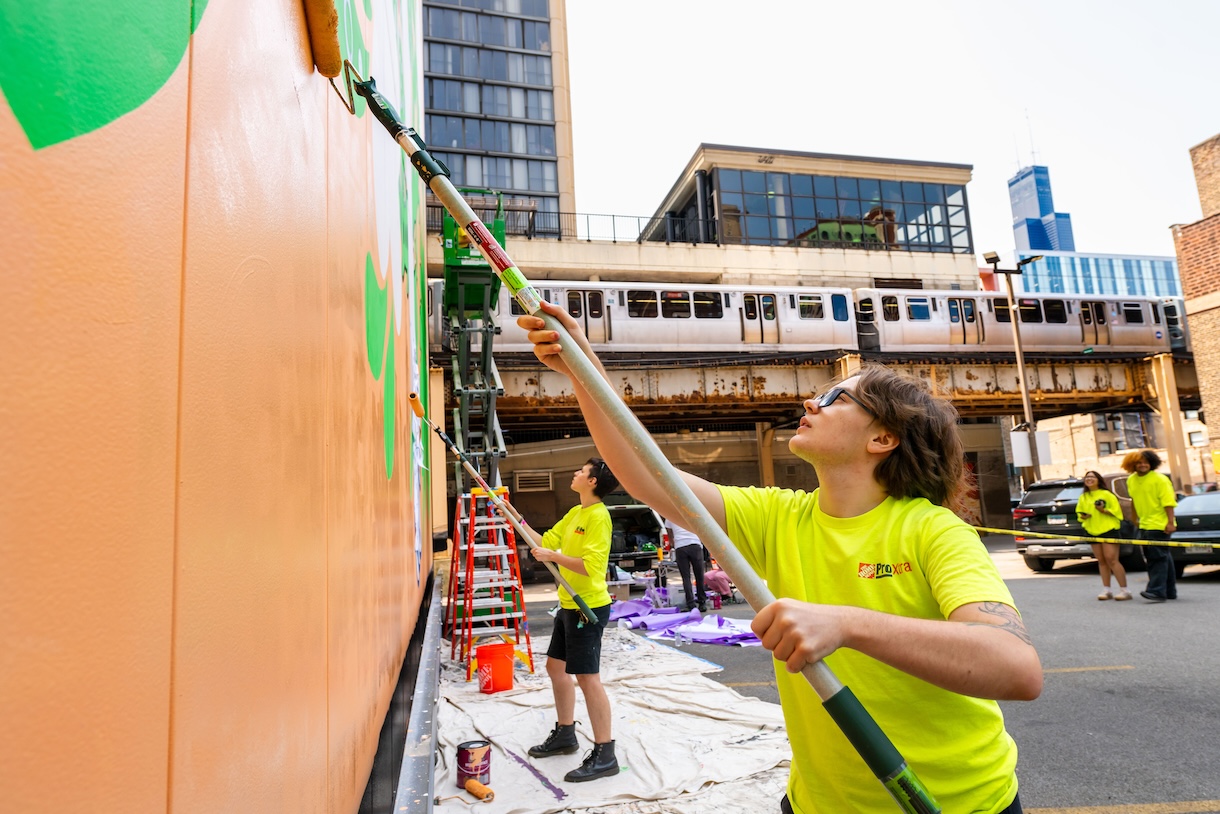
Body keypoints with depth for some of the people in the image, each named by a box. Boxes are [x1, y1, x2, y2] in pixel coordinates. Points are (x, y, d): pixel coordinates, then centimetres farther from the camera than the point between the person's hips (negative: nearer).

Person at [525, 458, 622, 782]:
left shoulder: (598, 516, -18)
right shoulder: (574, 513, 11)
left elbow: (590, 566, -25)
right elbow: (546, 542, 14)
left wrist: (553, 556, -21)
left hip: (589, 606, -10)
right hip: (569, 604, 10)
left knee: (587, 677, -6)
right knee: (556, 666, 19)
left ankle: (604, 755, 5)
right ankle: (565, 734, 35)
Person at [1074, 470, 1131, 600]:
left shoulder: (1107, 494, -3)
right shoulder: (1083, 497, 12)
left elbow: (1116, 511, -5)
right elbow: (1079, 512, 20)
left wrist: (1103, 510, -20)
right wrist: (1083, 516, -1)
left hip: (1109, 530, -5)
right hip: (1092, 532, 5)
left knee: (1111, 560, -10)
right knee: (1101, 561, 7)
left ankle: (1124, 590, -4)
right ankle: (1106, 590, 10)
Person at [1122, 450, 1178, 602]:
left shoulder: (1160, 479, -11)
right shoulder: (1131, 481, 10)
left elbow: (1168, 502, -15)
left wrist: (1170, 522, -21)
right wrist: (1136, 517, 21)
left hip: (1159, 525, -8)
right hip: (1144, 525, 8)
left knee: (1158, 557, -10)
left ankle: (1157, 591, -11)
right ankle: (1169, 591, 23)